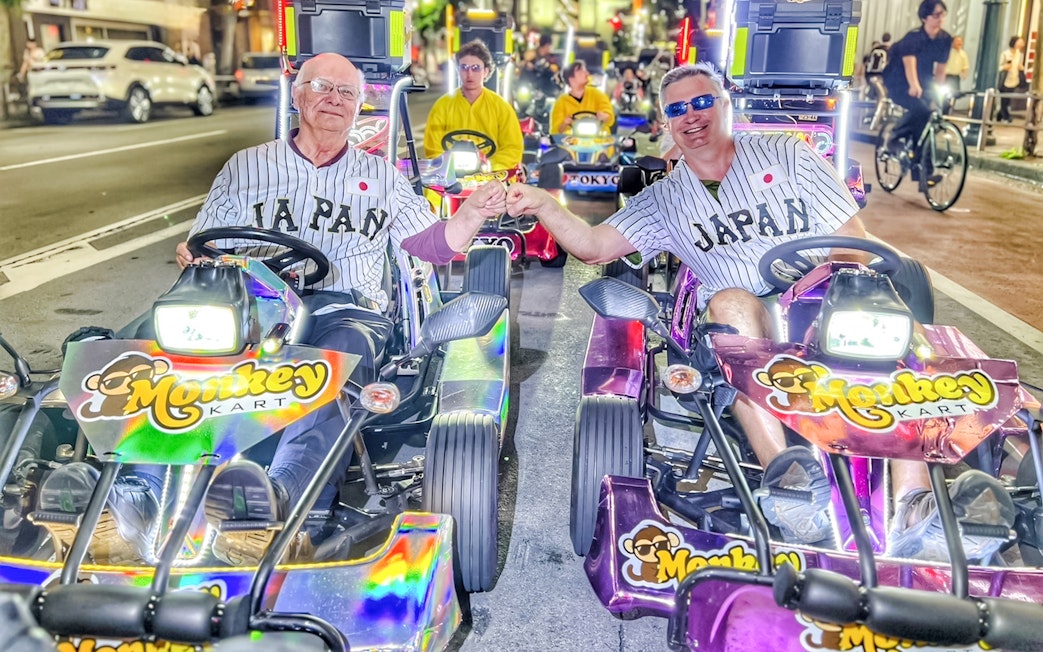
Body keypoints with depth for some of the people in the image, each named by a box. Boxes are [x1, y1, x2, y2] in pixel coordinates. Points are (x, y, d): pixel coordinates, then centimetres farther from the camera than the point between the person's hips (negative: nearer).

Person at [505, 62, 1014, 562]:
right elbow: (593, 245, 5)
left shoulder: (785, 155, 14)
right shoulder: (663, 201, 18)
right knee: (731, 301, -35)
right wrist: (544, 205, -13)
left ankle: (914, 508, -45)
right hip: (748, 329, 0)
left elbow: (853, 239, 8)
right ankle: (783, 466, -49)